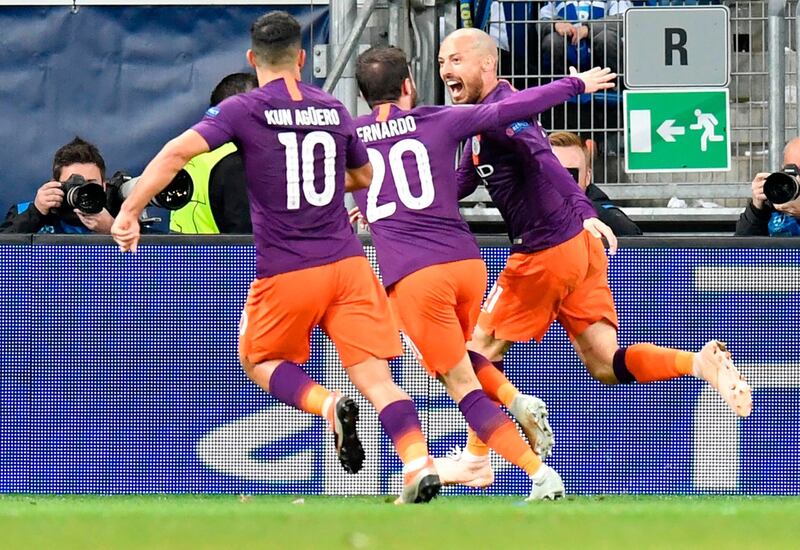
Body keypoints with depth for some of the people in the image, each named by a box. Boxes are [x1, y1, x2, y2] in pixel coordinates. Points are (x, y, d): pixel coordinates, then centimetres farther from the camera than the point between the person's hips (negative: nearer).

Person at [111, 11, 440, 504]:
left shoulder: (245, 110, -3)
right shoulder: (332, 108, 9)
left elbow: (177, 152, -15)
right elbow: (364, 176, 25)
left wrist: (129, 212, -10)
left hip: (285, 272, -3)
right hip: (347, 262, 3)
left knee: (259, 360, 21)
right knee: (376, 378, -1)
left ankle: (326, 403, -6)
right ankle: (420, 465, -22)